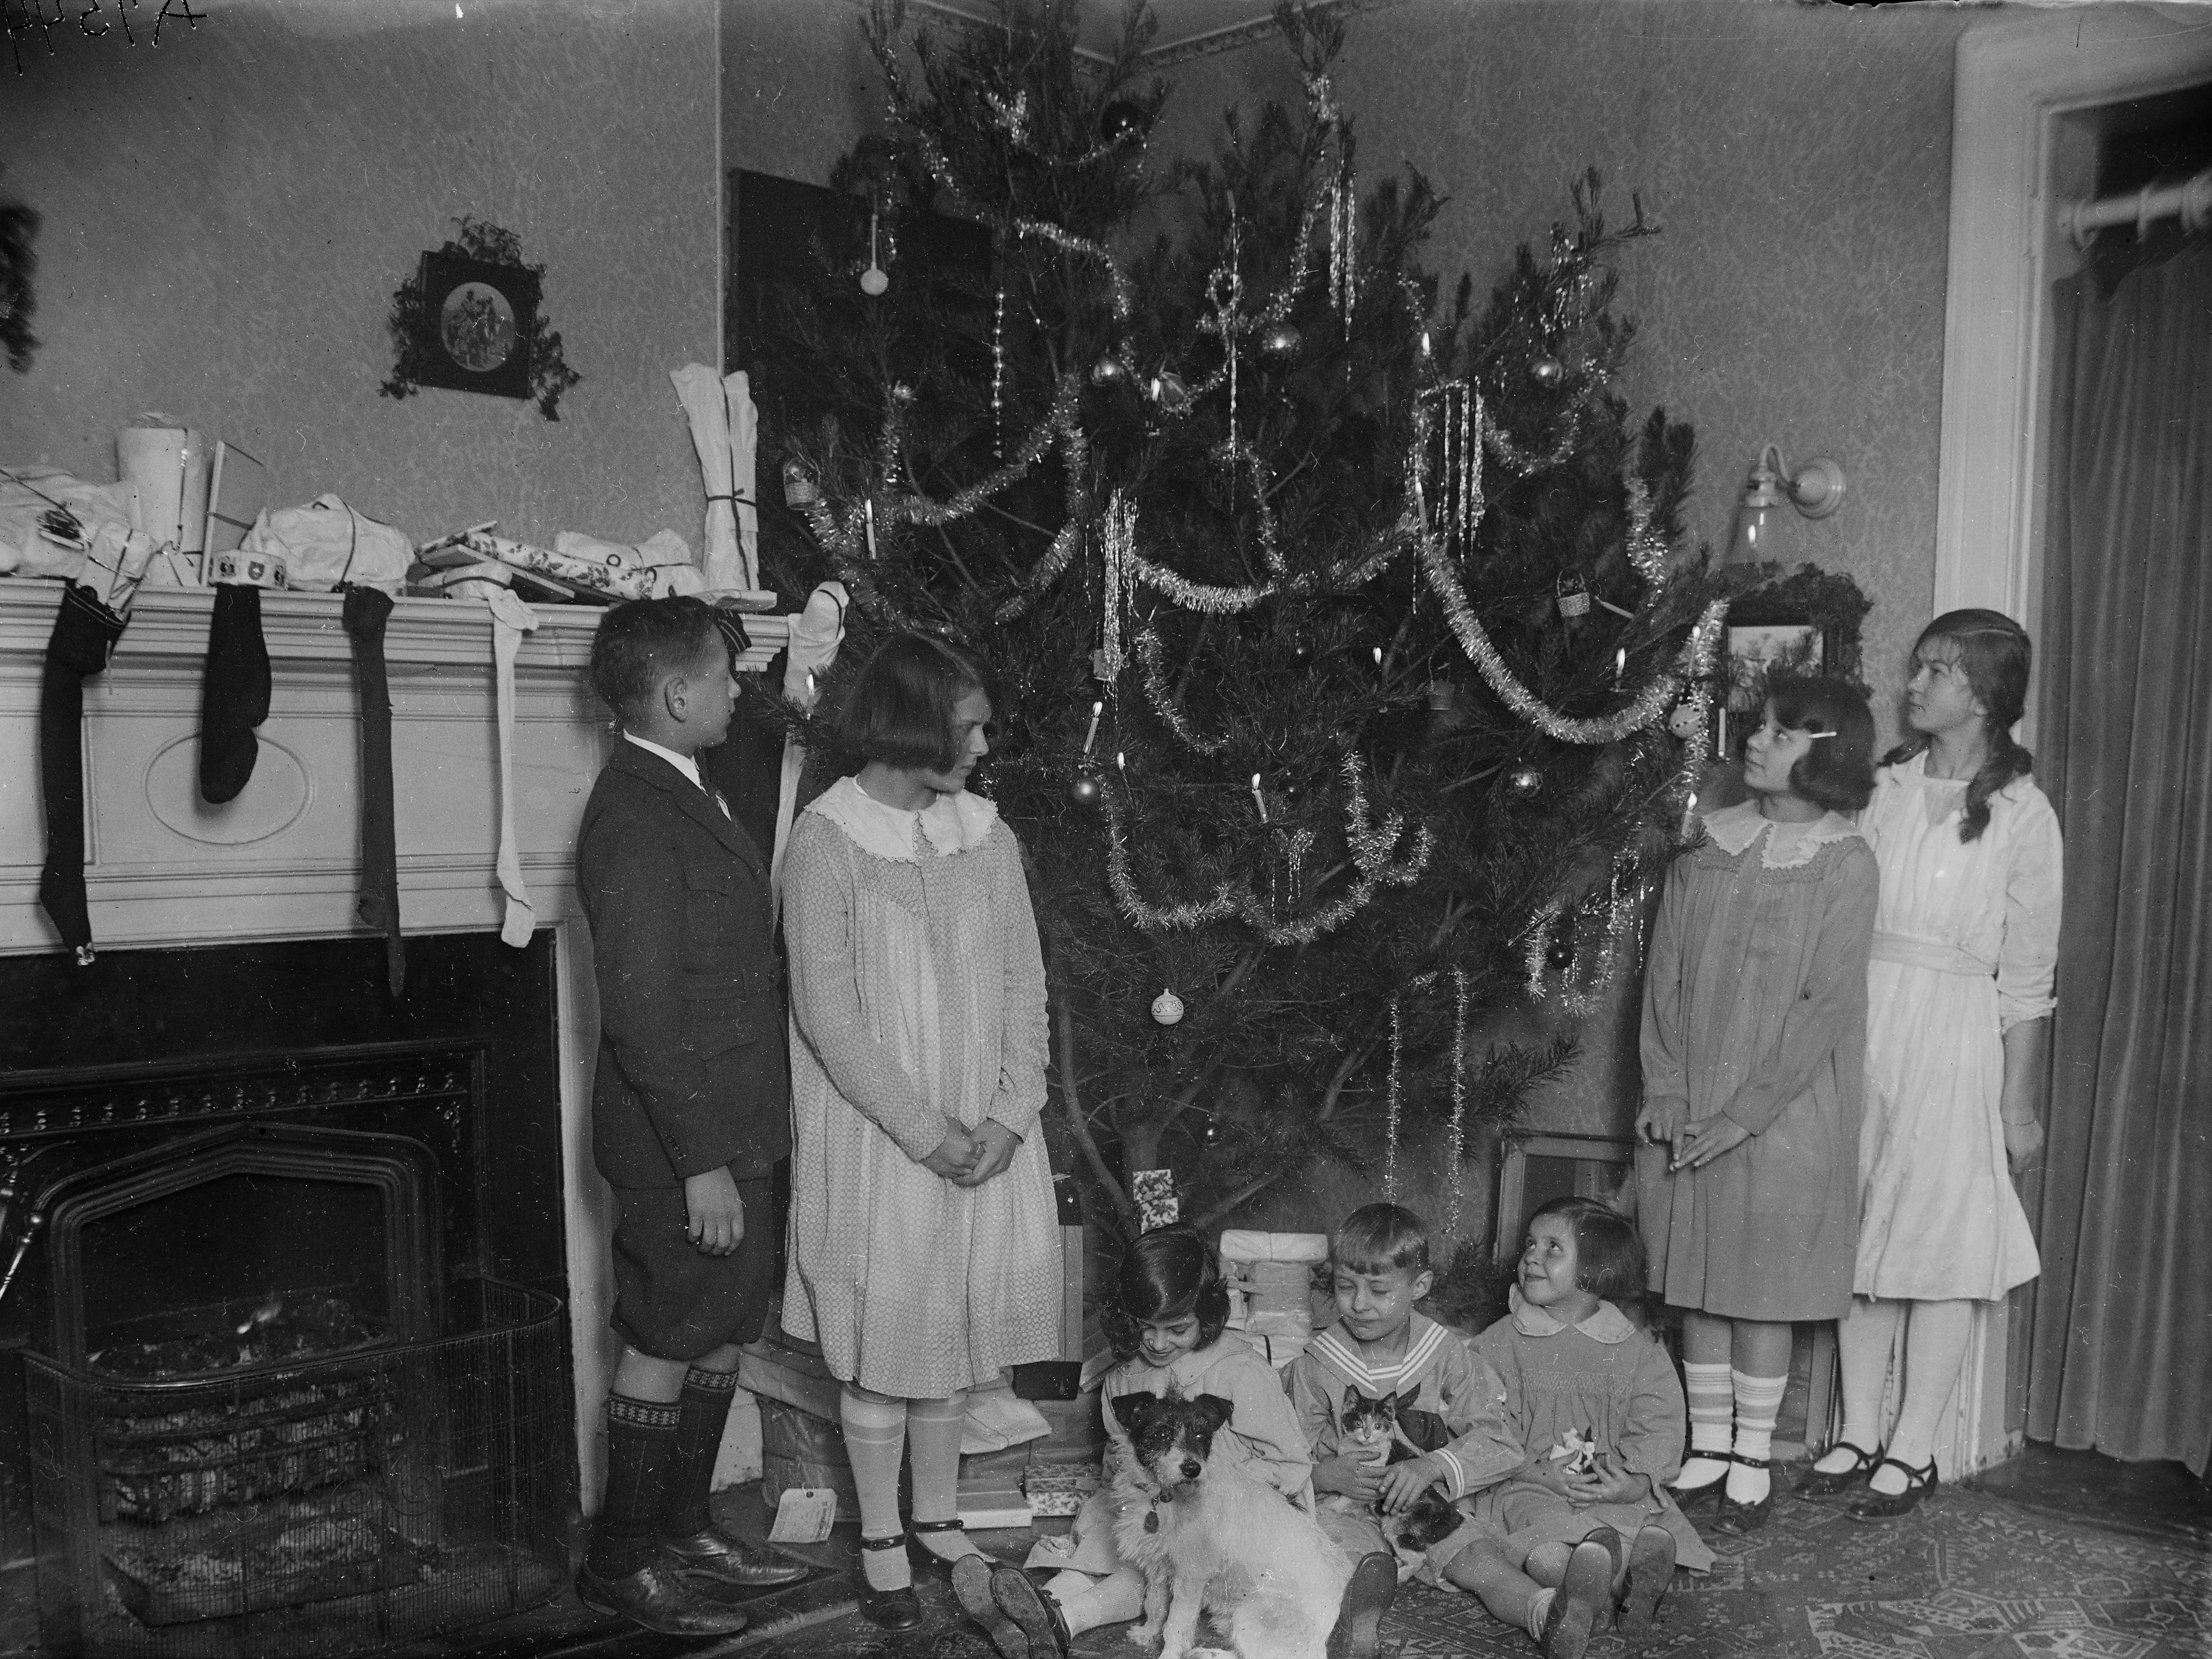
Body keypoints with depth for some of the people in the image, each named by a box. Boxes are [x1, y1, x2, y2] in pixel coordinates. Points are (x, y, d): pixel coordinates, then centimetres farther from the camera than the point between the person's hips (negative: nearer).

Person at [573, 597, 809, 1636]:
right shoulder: (634, 821, -21)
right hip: (681, 1145, -9)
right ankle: (620, 1564, 21)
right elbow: (642, 1011, -24)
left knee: (722, 1334, 18)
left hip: (726, 1129, 9)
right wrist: (700, 1161, -22)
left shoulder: (679, 796, 12)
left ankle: (684, 1530, 33)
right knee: (667, 1347, 4)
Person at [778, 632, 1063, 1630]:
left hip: (985, 1137, 4)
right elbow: (829, 1016, -14)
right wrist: (926, 1132, -15)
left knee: (956, 1326, 14)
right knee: (884, 1341, 6)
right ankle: (881, 1543, 25)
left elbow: (1023, 985, 3)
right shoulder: (827, 841, -12)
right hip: (876, 1139, -4)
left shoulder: (987, 837, 3)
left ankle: (937, 1521, 32)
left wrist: (1010, 1116, -9)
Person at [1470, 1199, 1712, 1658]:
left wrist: (1636, 1480, -19)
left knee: (1652, 1528, -29)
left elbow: (1660, 1429, 0)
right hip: (1526, 1487, -2)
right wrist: (1545, 1474, -16)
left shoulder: (1639, 1351, 7)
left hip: (1615, 1489, 2)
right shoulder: (1500, 1343, 5)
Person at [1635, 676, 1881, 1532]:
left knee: (1763, 1289, 5)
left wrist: (1743, 1112, -14)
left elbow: (1828, 1006, -11)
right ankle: (1707, 1450, 25)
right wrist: (1666, 1088, -5)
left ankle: (1752, 1460, 21)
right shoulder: (1709, 846, 5)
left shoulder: (1844, 862, -7)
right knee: (1697, 1284, 11)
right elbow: (1665, 972, 5)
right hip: (1688, 1111, 4)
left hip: (1784, 1116, -4)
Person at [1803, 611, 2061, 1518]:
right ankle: (1859, 1434, 20)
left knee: (1943, 1238, 3)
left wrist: (2018, 1098, -2)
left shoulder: (2023, 814, -2)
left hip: (1954, 1033, -3)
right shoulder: (1883, 786, 6)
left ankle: (1912, 1449, 15)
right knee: (1858, 1232, 8)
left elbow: (2028, 972, -1)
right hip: (1859, 1020, 3)